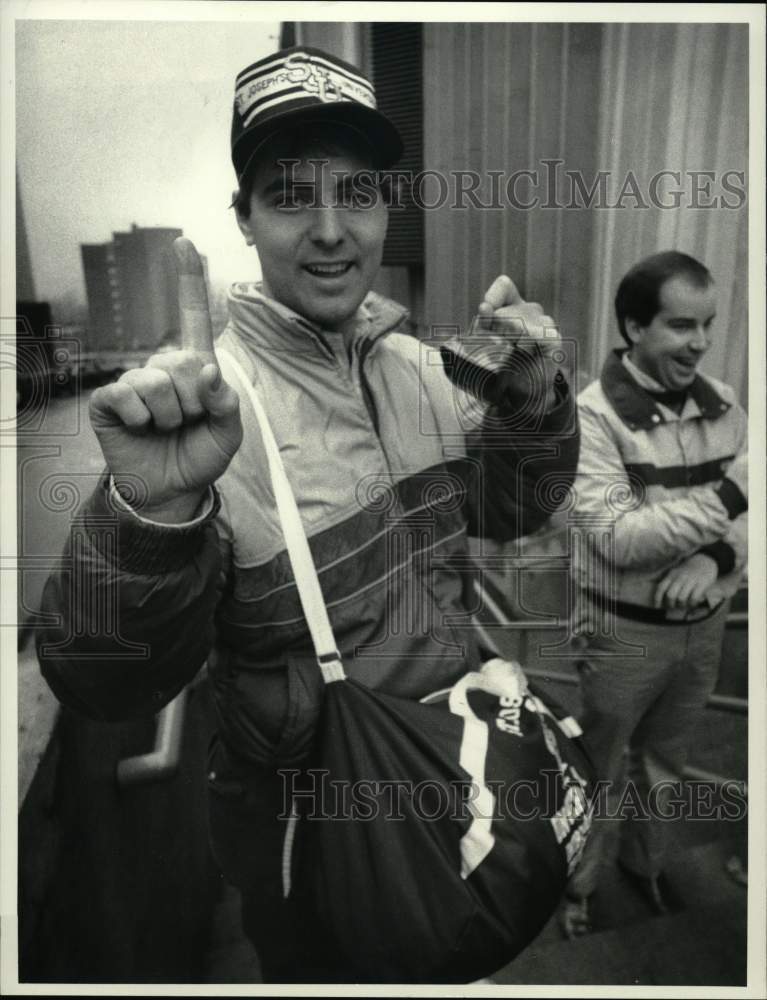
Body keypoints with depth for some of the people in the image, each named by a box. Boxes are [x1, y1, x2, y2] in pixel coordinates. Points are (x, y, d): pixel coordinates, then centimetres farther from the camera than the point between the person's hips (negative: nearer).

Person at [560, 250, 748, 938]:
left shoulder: (723, 404, -1)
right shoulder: (594, 413, -19)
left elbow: (746, 514, -1)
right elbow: (616, 537, -25)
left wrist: (716, 557, -22)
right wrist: (728, 496, -30)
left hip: (703, 625, 5)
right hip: (625, 631, -5)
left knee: (664, 764, 26)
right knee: (597, 771, 16)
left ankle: (645, 859, 53)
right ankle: (577, 879, 42)